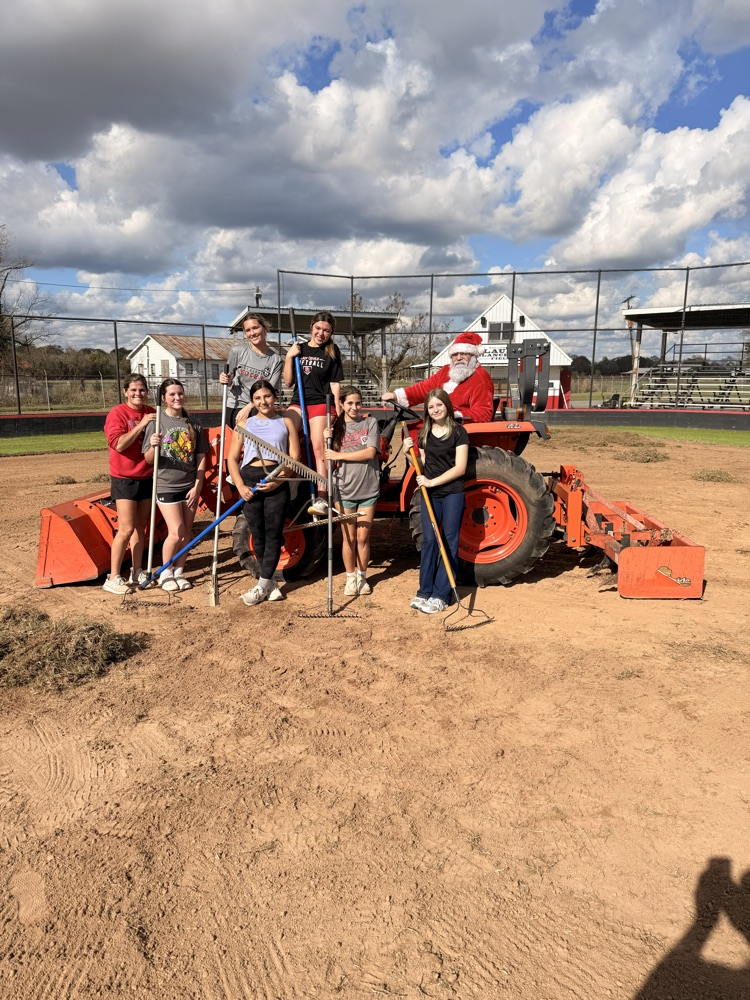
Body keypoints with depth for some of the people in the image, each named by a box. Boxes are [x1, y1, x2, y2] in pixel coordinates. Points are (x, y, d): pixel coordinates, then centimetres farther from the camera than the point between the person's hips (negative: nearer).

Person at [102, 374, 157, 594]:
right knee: (126, 528, -10)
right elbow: (118, 444, -22)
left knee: (140, 526, 11)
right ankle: (113, 578, -1)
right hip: (124, 479, -6)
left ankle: (137, 572, 22)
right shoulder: (117, 413, -10)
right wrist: (140, 425, -24)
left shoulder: (151, 413, 8)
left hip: (147, 477, 6)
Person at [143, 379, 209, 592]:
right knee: (176, 532, -7)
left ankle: (179, 572, 24)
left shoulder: (193, 424, 3)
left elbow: (201, 457, 5)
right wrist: (154, 447, -26)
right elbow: (148, 459, -5)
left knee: (186, 533, 9)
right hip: (166, 486, -4)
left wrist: (197, 486, -2)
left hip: (190, 486, 4)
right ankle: (165, 573, 13)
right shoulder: (157, 422, -6)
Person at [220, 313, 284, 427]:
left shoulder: (276, 360, -1)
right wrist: (226, 380, -13)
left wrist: (249, 407, -16)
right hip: (237, 407, -1)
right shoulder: (237, 351, -1)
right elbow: (229, 379, 12)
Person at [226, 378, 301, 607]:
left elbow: (294, 458, 4)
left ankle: (262, 586, 3)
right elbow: (232, 458, 8)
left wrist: (279, 480, -12)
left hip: (277, 482, -2)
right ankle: (271, 584, 16)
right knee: (258, 535, 5)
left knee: (273, 533, -3)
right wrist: (240, 486, -6)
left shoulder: (286, 422, 10)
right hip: (250, 479, 2)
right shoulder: (244, 424, 13)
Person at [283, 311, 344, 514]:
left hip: (321, 403, -3)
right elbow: (288, 383, 9)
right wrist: (288, 357, -2)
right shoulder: (299, 350, 11)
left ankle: (322, 498, -15)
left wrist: (338, 411, -2)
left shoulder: (332, 352, 6)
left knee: (319, 448, -13)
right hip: (298, 402, 3)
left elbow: (335, 383, 4)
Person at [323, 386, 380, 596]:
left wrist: (339, 455, -14)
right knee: (348, 538, 8)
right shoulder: (336, 427, 4)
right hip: (344, 489, 1)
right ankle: (350, 578, 21)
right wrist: (328, 439, -13)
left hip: (368, 489, 0)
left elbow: (370, 452, -12)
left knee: (363, 538, 7)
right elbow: (330, 460, 3)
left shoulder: (370, 423, 0)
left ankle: (362, 577, 23)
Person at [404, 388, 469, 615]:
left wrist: (433, 481, -18)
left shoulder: (458, 432, -5)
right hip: (429, 493, 4)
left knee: (449, 542, 1)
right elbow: (422, 466, 14)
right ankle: (424, 592, 10)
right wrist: (409, 454, -5)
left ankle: (441, 595, 4)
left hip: (452, 493, -4)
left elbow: (460, 467, -12)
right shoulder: (424, 434, 9)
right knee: (429, 540, 4)